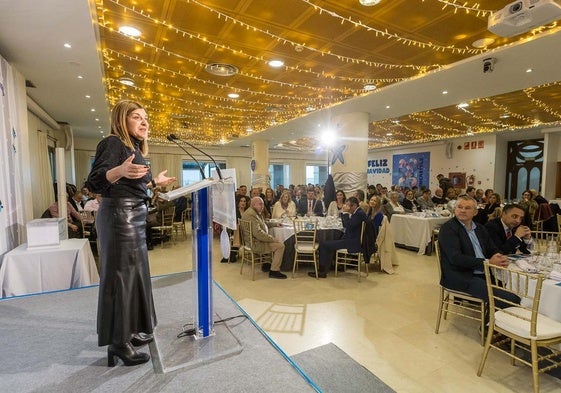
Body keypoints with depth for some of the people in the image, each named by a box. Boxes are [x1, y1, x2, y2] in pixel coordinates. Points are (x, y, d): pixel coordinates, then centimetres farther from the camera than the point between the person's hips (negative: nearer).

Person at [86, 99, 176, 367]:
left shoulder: (134, 147, 16)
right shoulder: (113, 143, -11)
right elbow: (94, 183, -22)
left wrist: (154, 182, 28)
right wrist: (119, 170, -40)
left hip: (135, 216, 10)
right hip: (119, 216, -10)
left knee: (135, 274, 15)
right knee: (119, 277, -2)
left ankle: (130, 331, 30)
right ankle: (118, 342, 12)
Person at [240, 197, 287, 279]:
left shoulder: (256, 212, 13)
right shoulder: (251, 214, -22)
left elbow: (262, 224, 29)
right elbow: (258, 233, -28)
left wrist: (275, 224, 18)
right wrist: (272, 238, -20)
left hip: (253, 240, 11)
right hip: (255, 244, -11)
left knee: (277, 242, 19)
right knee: (280, 245, -13)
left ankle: (268, 264, 23)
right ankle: (274, 271, -7)